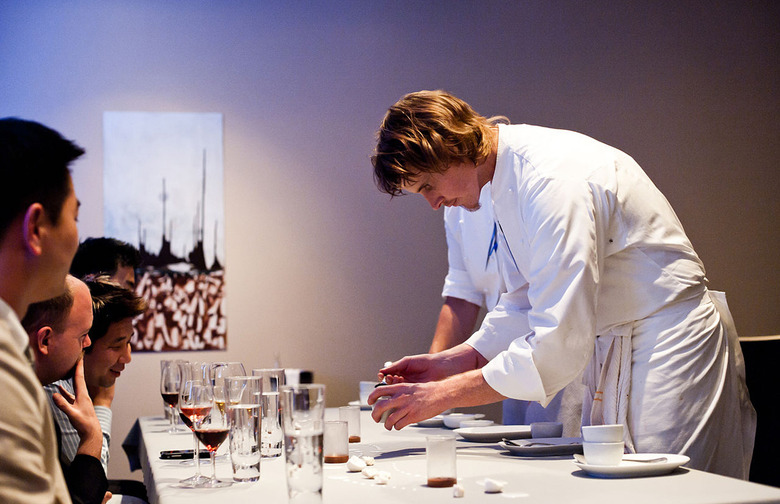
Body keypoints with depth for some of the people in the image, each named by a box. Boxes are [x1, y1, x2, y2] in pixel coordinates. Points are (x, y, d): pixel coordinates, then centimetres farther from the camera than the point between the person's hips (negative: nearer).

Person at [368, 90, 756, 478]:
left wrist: (444, 395, -24)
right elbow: (524, 305, 16)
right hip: (610, 352, 9)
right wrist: (447, 363, 5)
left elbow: (561, 343, -30)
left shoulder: (553, 182, -25)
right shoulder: (508, 178, 6)